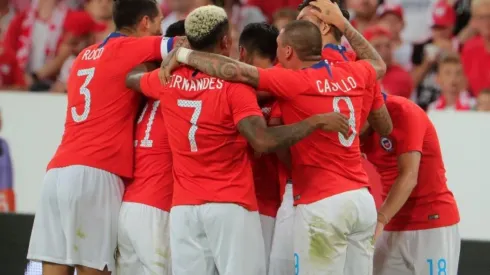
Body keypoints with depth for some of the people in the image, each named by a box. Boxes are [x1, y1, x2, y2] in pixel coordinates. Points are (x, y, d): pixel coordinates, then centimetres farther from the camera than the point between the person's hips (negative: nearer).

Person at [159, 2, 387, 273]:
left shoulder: (294, 83, -12)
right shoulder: (350, 74, 8)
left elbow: (235, 70, -20)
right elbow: (378, 65, 32)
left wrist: (183, 54, -9)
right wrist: (342, 24, 37)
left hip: (322, 205, -7)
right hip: (362, 198, 7)